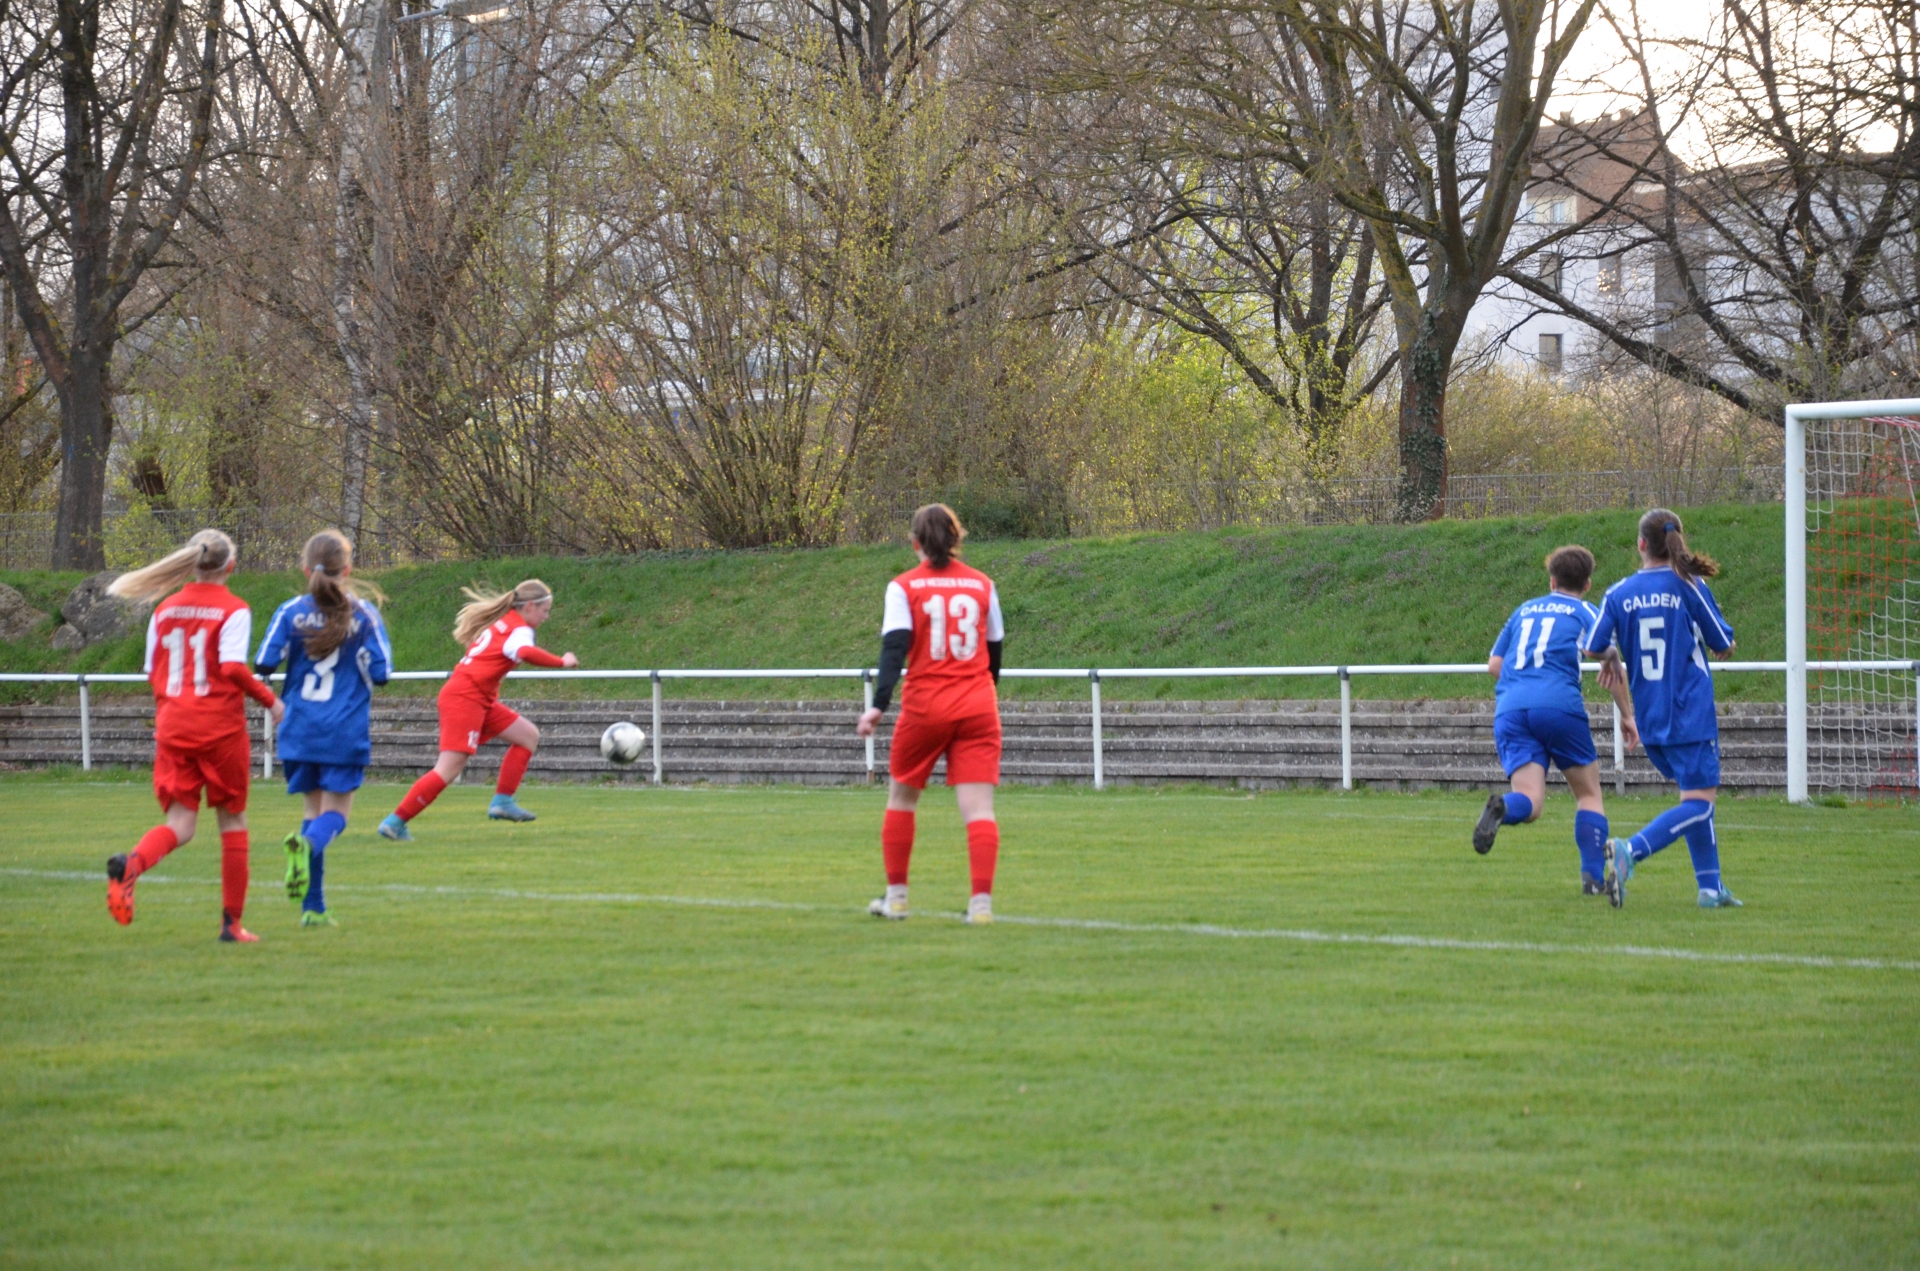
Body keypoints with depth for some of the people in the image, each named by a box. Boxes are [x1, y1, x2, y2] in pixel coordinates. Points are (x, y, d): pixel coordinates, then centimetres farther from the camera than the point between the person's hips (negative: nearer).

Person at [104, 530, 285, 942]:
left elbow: (153, 673, 11)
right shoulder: (233, 610, -7)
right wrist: (270, 700, -6)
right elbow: (233, 667, -19)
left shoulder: (165, 610, 8)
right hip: (220, 725, -4)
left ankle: (131, 865, -32)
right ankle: (232, 920, 13)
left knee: (180, 825, 1)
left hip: (173, 724, 4)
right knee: (232, 821, 11)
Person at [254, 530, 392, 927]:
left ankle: (313, 907, 5)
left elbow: (264, 664, -7)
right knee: (336, 811, 4)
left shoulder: (290, 612, -1)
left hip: (300, 729, 2)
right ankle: (307, 844, -34)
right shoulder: (364, 613, -5)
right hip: (346, 730, -2)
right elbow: (380, 671, -6)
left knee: (314, 808, 13)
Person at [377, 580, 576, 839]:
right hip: (465, 698, -10)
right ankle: (395, 822, -13)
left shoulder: (502, 621, 16)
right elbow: (526, 653, -34)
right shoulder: (519, 630, -12)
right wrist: (561, 662, -24)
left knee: (529, 736, 11)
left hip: (480, 700, 10)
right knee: (450, 768, -14)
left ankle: (502, 801, 7)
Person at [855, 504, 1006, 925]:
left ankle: (896, 896, 19)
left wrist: (878, 705, -19)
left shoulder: (904, 587, -1)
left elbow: (894, 648, -13)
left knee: (901, 797, 17)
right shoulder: (982, 585, 7)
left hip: (925, 708, -2)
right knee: (978, 808, -4)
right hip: (977, 708, 2)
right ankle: (981, 901, -16)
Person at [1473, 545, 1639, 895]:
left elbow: (1493, 665, 25)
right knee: (1588, 792, 14)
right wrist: (1627, 713, 4)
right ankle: (1594, 876, 2)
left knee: (1530, 802, -7)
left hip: (1510, 709, 3)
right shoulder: (1587, 613, 14)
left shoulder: (1524, 611, 26)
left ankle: (1502, 807, -42)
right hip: (1559, 705, -3)